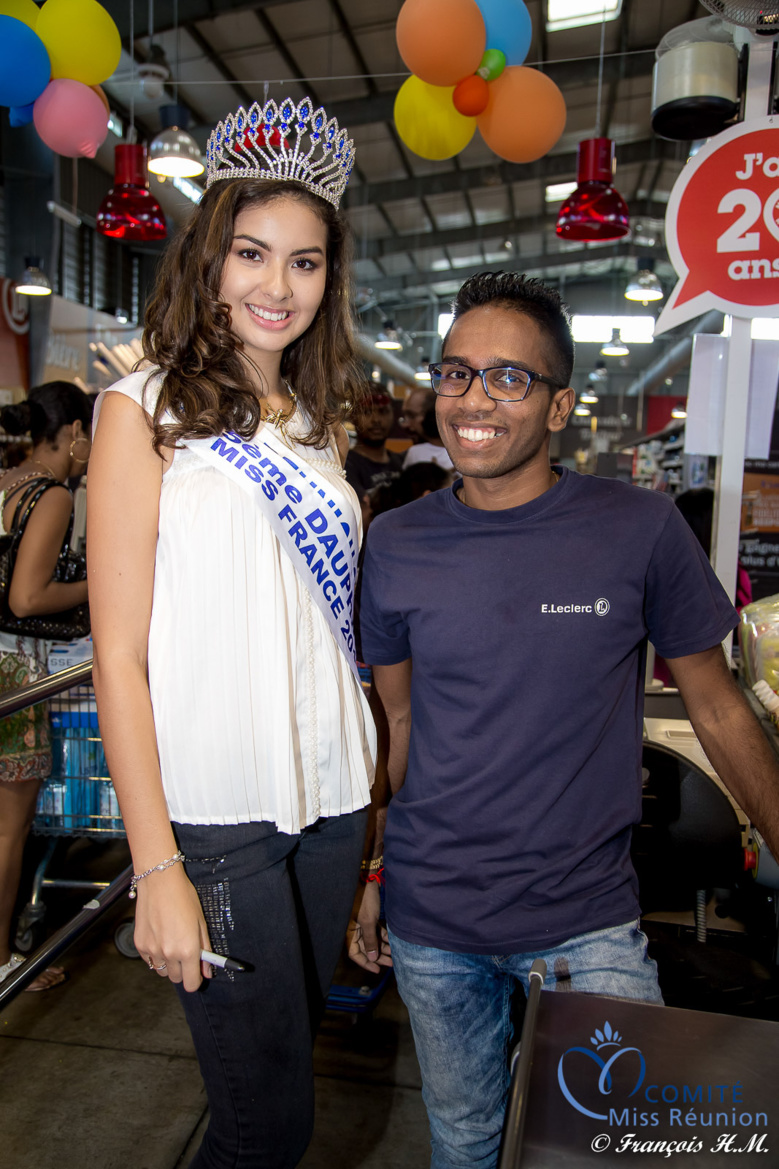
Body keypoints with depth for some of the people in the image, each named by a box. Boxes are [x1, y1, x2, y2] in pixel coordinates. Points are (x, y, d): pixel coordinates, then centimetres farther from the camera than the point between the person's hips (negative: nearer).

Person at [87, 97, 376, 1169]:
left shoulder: (318, 424, 11)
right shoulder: (146, 409, -6)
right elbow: (119, 652, -10)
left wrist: (372, 790, 10)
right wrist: (156, 867, -13)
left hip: (332, 798, 6)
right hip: (215, 811, -5)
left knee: (293, 1041, 20)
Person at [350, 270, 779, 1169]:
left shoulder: (640, 530, -10)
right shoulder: (397, 545, -4)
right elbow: (398, 722, 6)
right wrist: (374, 874, 9)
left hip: (587, 919, -2)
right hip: (432, 922, 2)